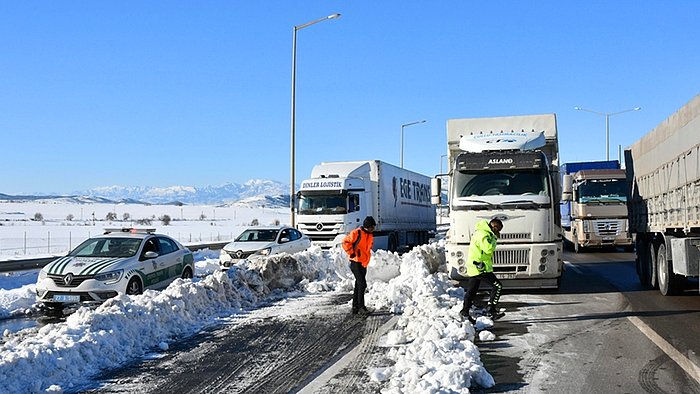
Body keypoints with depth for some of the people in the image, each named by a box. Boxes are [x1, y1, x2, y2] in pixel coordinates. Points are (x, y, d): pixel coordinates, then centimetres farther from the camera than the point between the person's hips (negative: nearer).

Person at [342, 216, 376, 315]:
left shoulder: (370, 236, 13)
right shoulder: (357, 233, -13)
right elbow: (345, 242, -16)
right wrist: (351, 253, -14)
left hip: (364, 263, 9)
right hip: (356, 262, -8)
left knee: (359, 285, 12)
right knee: (362, 284, -14)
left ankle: (355, 308, 18)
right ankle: (361, 307, -12)